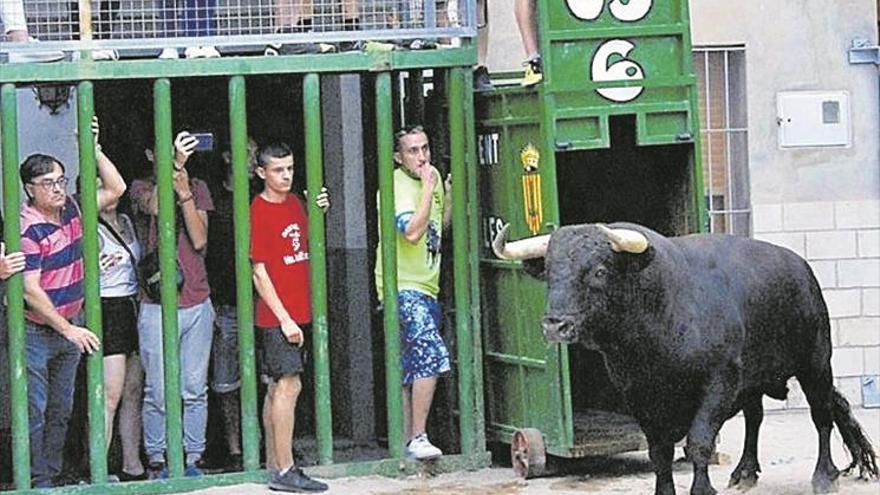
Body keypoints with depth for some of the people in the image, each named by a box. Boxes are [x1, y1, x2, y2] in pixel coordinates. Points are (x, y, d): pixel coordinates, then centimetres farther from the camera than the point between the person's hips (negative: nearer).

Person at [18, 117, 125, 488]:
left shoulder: (71, 210, 3)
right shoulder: (27, 229, -18)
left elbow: (116, 188, 11)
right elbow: (31, 292, -20)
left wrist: (94, 148, -2)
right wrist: (69, 329, -17)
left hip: (70, 327, 7)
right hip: (35, 331, -7)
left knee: (61, 409, 12)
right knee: (35, 411, -4)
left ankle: (53, 477, 19)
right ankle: (37, 482, 1)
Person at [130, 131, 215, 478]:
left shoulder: (198, 189, 11)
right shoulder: (142, 188, 3)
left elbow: (199, 240, -2)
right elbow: (155, 206, -22)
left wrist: (185, 194, -12)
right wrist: (176, 166, -32)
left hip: (197, 303, 3)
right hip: (158, 305, -3)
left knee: (195, 390, 6)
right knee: (159, 393, -2)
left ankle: (192, 460, 13)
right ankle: (156, 462, 7)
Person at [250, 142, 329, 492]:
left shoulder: (294, 204, 11)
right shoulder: (259, 211, -12)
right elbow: (259, 272, -14)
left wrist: (319, 213, 9)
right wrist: (284, 318, -17)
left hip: (296, 312, 8)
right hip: (277, 315, -8)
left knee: (278, 387, 11)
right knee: (289, 385, -11)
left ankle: (274, 464, 17)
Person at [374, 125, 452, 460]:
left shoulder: (433, 176, 11)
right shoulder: (396, 186, -14)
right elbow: (412, 232, -28)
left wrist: (450, 196, 6)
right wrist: (428, 189, -23)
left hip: (426, 287, 9)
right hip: (402, 286, -9)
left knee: (411, 369, 11)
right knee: (431, 354, -21)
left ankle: (408, 440, 15)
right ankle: (417, 438, -17)